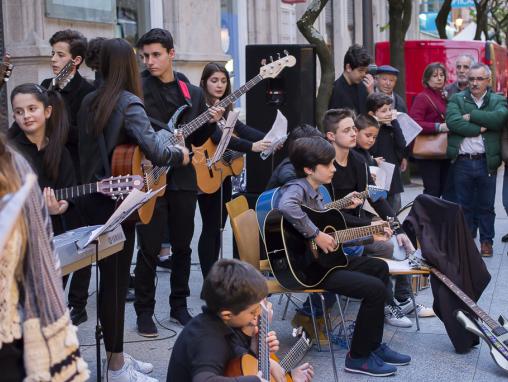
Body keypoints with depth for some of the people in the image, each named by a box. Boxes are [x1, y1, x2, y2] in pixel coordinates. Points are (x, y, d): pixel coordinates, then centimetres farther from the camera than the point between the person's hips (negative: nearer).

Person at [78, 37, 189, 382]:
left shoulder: (89, 102, 9)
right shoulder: (129, 103, -14)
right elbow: (154, 150, -23)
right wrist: (181, 154, -3)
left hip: (94, 199, 8)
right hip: (117, 202, -8)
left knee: (110, 277, 15)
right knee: (116, 280, -1)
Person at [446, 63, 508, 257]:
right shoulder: (457, 99, 7)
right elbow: (453, 122, -12)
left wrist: (471, 116, -13)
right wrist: (481, 128, -13)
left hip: (486, 162, 0)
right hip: (463, 162, 0)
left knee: (486, 206, 9)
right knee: (464, 205, 9)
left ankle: (486, 241, 21)